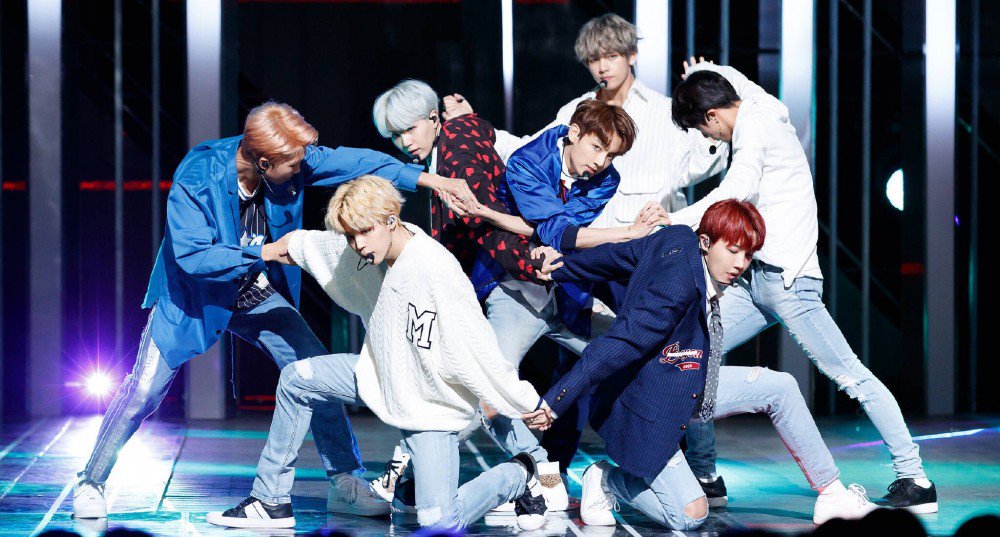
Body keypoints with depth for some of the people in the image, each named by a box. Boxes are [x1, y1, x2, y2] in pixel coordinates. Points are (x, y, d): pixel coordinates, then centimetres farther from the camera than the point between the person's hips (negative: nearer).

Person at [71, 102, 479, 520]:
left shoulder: (294, 161, -18)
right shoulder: (196, 179, -31)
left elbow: (356, 162, -15)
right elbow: (191, 257, -33)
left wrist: (430, 179, -22)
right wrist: (267, 252, -34)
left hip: (258, 297, 4)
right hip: (194, 296, -4)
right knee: (145, 390, -8)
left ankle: (346, 484, 2)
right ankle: (91, 483, 10)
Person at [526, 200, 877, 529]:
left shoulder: (677, 239, -6)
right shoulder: (678, 286, -31)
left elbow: (617, 255, 9)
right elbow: (618, 346, -32)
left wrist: (561, 268, 23)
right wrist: (555, 402, -32)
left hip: (689, 388, 10)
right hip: (647, 409, -10)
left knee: (780, 387, 2)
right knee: (690, 516, -10)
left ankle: (831, 492, 10)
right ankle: (608, 481, 13)